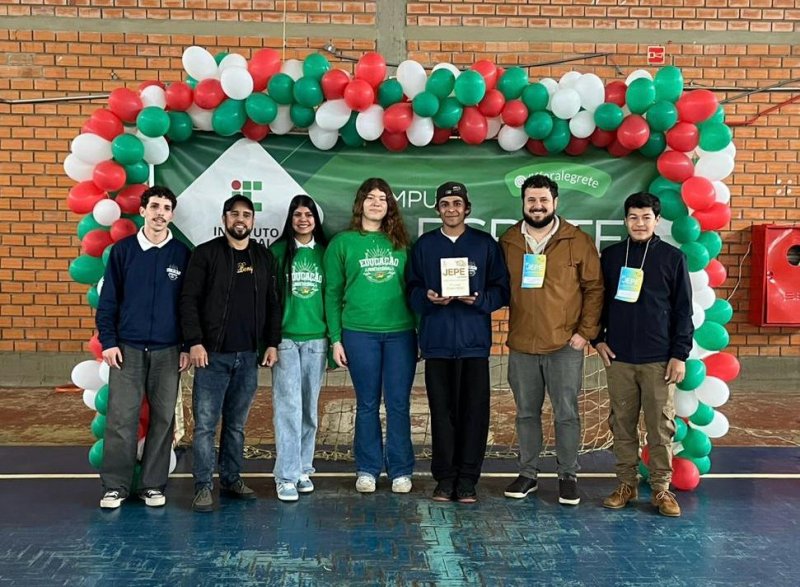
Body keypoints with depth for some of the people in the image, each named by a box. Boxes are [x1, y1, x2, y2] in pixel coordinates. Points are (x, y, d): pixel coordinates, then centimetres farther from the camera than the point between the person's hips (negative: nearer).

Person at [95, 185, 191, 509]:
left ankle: (153, 485, 17)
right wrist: (108, 342, -3)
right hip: (127, 348, 0)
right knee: (120, 418, -1)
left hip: (168, 351, 1)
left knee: (163, 419, 6)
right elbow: (108, 300, 4)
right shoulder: (123, 250, 3)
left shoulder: (182, 253, 4)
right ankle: (116, 486, 11)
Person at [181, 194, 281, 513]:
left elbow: (272, 304, 13)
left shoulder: (264, 257, 11)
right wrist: (195, 342, -13)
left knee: (237, 424, 12)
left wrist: (272, 343, 6)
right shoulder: (206, 254, -1)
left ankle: (232, 479, 23)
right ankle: (203, 486, 7)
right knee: (205, 423, -1)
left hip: (249, 356, 4)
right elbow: (189, 300, -5)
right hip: (212, 355, -3)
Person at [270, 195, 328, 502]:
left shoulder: (324, 252, 8)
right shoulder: (278, 251, 2)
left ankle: (303, 468, 20)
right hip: (285, 337, -2)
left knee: (310, 407, 8)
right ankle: (286, 476, -2)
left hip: (316, 338, 2)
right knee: (289, 405, -7)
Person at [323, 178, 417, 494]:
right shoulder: (342, 242, 4)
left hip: (401, 333, 1)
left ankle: (400, 471, 15)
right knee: (367, 404, 6)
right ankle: (367, 469, 18)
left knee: (399, 403, 4)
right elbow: (332, 293, 3)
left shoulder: (401, 242, 9)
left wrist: (421, 330, 4)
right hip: (359, 333, -1)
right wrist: (335, 339, -2)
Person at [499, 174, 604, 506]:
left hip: (565, 344, -2)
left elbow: (594, 288, 0)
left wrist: (586, 331, -5)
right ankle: (528, 473, 25)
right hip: (521, 345, 2)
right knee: (526, 413, 12)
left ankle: (568, 476, 19)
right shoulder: (507, 242, 6)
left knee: (566, 413, 4)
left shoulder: (578, 241, -1)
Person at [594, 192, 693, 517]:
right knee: (622, 424, 7)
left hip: (659, 359, -2)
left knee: (661, 426, 2)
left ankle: (661, 488, 13)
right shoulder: (611, 255, 7)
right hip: (618, 357, 2)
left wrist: (680, 355, -4)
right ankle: (626, 484, 18)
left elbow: (683, 310, 1)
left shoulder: (672, 257, 1)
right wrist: (597, 338, 4)